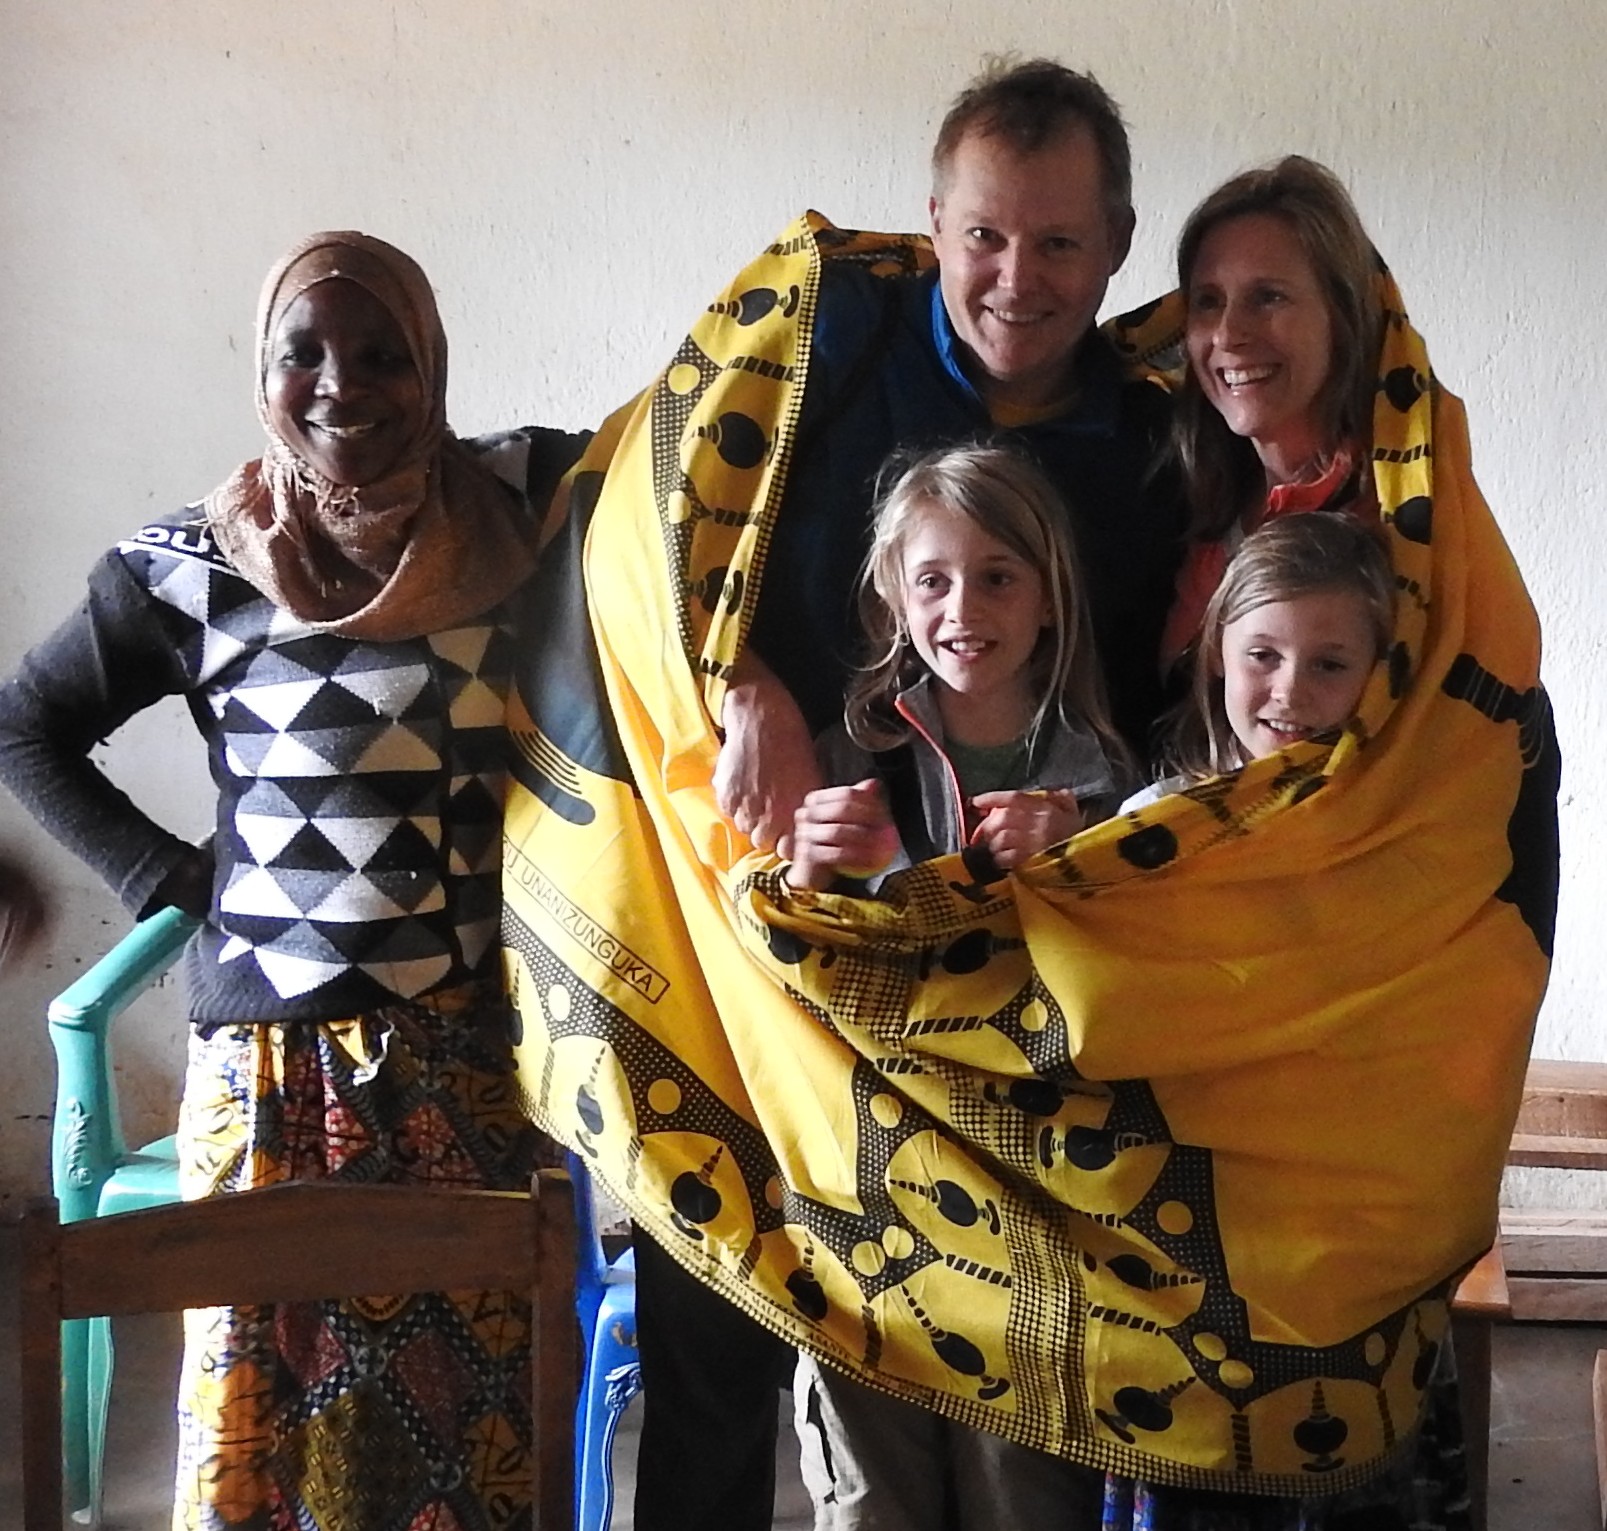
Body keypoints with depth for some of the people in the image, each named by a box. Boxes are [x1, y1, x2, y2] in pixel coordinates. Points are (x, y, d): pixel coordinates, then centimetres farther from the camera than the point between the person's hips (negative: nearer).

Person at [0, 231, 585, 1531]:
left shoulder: (524, 506, -1)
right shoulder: (192, 568, 1)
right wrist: (165, 878, 2)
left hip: (479, 1045, 0)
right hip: (272, 1058, 0)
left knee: (473, 1395, 7)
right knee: (265, 1397, 5)